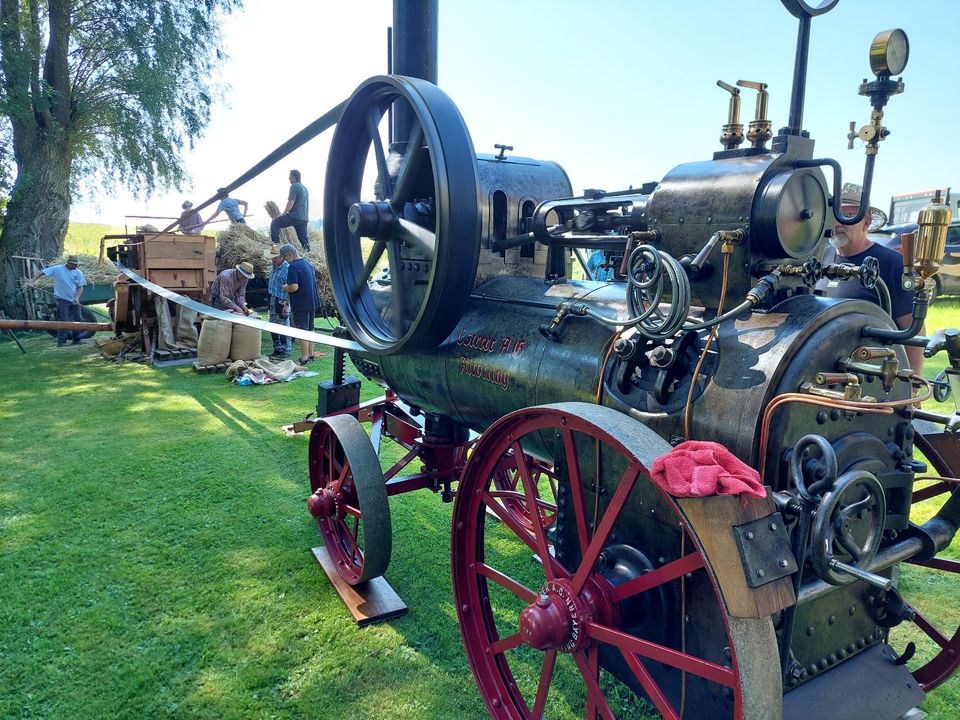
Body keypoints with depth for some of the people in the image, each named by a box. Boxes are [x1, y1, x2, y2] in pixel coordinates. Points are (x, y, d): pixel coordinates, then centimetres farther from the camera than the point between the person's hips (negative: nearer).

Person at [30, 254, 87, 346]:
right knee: (63, 321, -5)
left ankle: (77, 339, 21)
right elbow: (41, 272, -9)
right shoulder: (57, 269, -10)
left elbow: (80, 287, -1)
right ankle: (61, 341, 0)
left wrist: (76, 298, -15)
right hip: (62, 300, -4)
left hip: (74, 300, 4)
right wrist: (32, 281, -22)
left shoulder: (78, 273, -1)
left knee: (78, 319, 8)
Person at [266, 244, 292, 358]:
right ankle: (277, 349, 23)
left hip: (282, 301, -9)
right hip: (273, 300, 9)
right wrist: (270, 299, 20)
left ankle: (286, 350, 2)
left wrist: (286, 304, -21)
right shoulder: (274, 267, 12)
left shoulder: (287, 268, -15)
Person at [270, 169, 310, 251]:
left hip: (295, 216, -8)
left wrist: (283, 213, -5)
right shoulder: (305, 188, 22)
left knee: (275, 223, 1)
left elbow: (291, 202, -14)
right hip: (304, 218, 8)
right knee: (303, 237, 11)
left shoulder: (294, 186, -6)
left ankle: (275, 244, -5)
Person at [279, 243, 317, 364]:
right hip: (312, 303, 9)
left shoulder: (293, 266, -16)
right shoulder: (308, 264, 13)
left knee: (302, 331, -3)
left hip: (300, 305, -9)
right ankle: (310, 355, 22)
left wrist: (285, 287, -3)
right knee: (309, 329, 15)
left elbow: (294, 287, -25)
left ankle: (305, 358, -1)